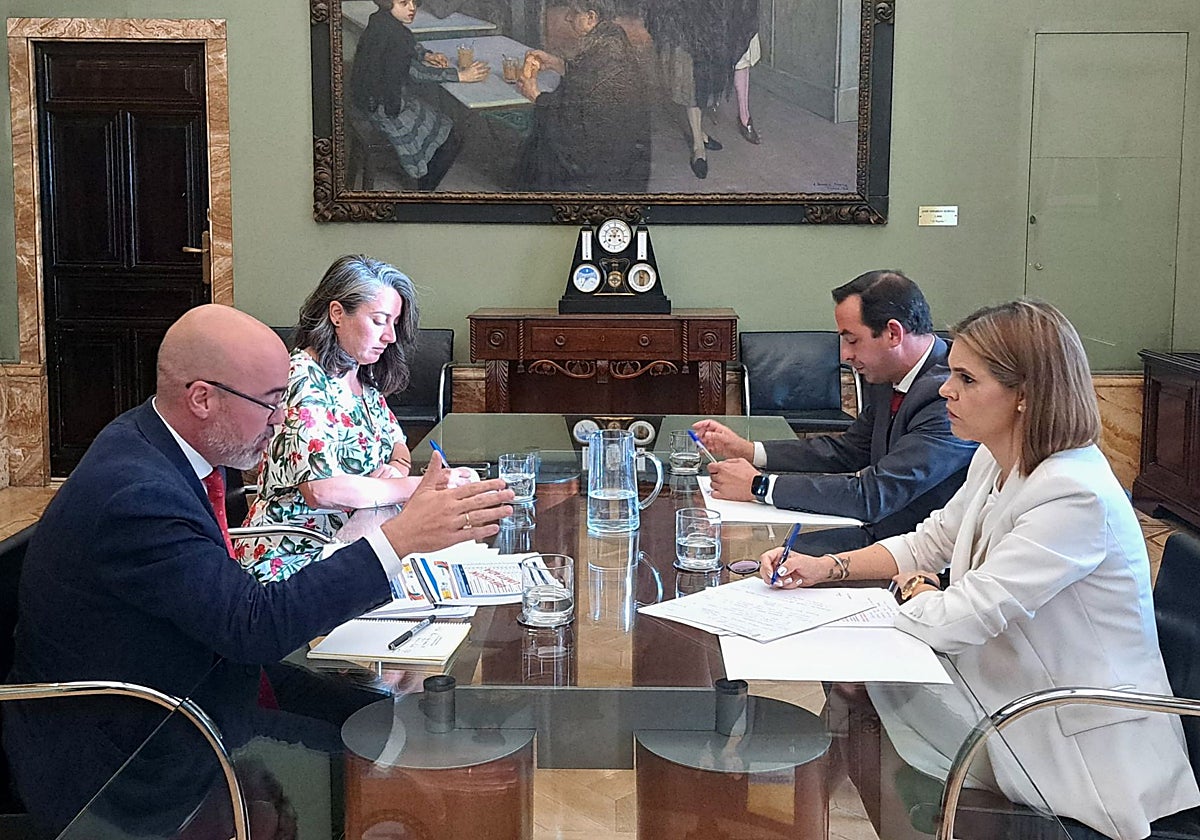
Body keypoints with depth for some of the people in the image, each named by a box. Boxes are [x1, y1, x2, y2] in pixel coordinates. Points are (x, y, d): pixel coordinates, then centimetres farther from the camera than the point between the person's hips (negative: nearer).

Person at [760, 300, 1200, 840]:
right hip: (1009, 689, 8)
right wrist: (826, 568, 0)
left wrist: (914, 588, -5)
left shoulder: (1075, 497, -28)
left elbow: (951, 622, -28)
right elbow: (929, 543, 14)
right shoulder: (995, 462, 2)